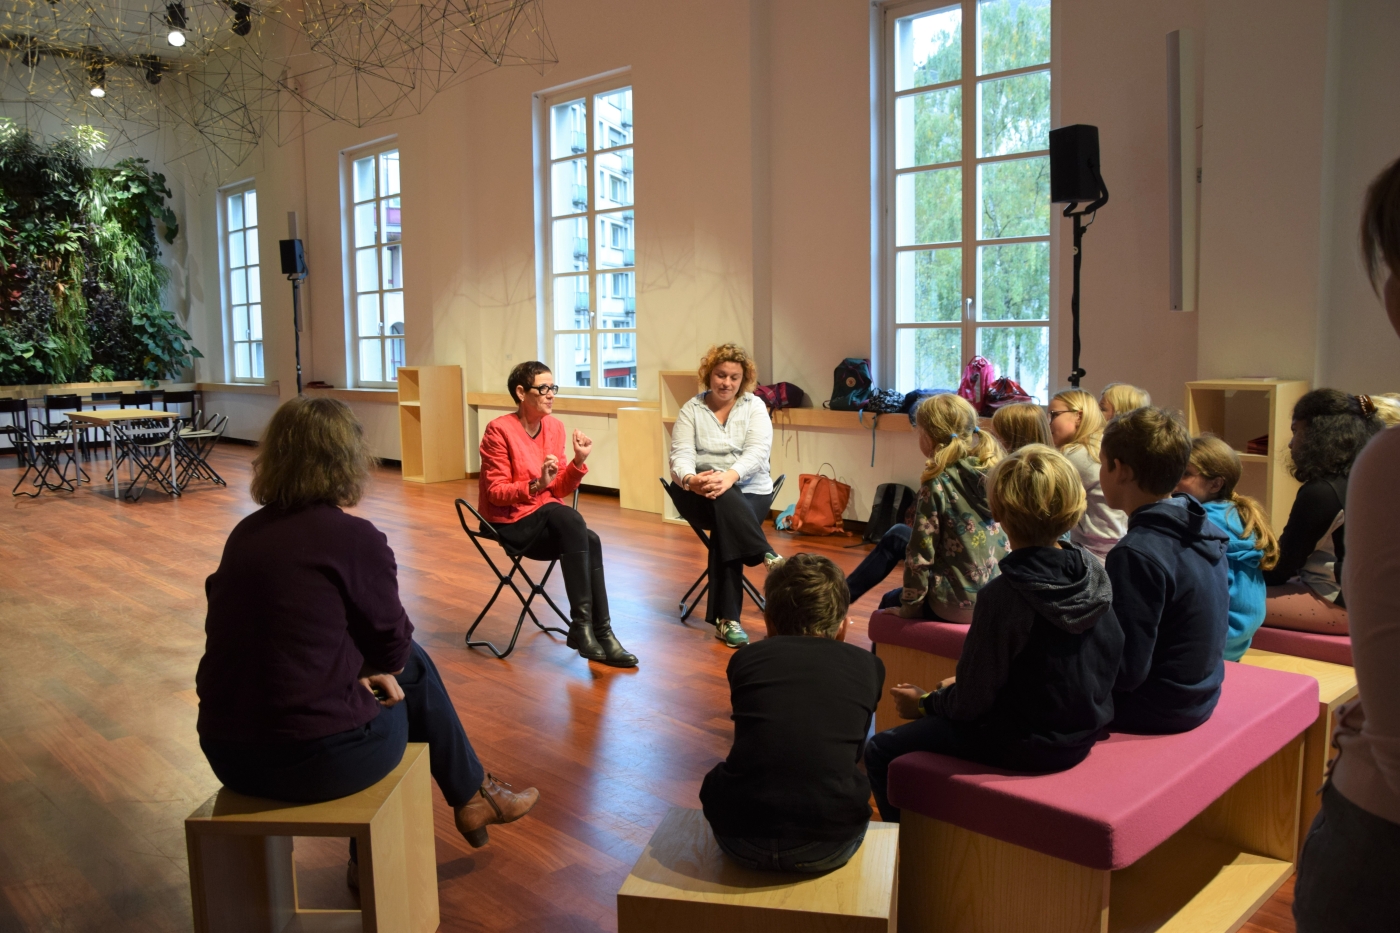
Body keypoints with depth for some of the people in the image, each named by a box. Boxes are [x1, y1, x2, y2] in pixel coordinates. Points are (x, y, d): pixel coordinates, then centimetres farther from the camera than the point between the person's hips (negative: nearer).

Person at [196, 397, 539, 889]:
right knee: (412, 669, 18)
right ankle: (472, 795, 37)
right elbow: (394, 646, -3)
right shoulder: (356, 539, -14)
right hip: (315, 758, -6)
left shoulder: (246, 533, 5)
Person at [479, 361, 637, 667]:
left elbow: (559, 489, 6)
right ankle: (582, 624, -26)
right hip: (510, 522, -5)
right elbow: (496, 492, -13)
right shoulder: (499, 430, -11)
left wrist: (579, 461, -11)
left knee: (589, 540, -25)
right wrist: (536, 485, -27)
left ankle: (599, 632, -18)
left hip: (549, 521, 5)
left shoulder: (555, 427, 5)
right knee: (568, 517, -32)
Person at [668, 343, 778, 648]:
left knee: (726, 526, -32)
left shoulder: (754, 406, 6)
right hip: (699, 495, 1)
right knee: (724, 502, -36)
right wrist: (690, 479, -31)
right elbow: (681, 455, -6)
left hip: (749, 492, 0)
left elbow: (757, 451, -11)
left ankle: (727, 619, -28)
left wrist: (729, 476, -32)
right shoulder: (691, 410, 7)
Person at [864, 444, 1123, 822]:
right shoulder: (1094, 575, -6)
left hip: (1027, 746, -8)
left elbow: (971, 702, -20)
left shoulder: (1003, 596, -28)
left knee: (881, 752, 3)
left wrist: (925, 703, 2)